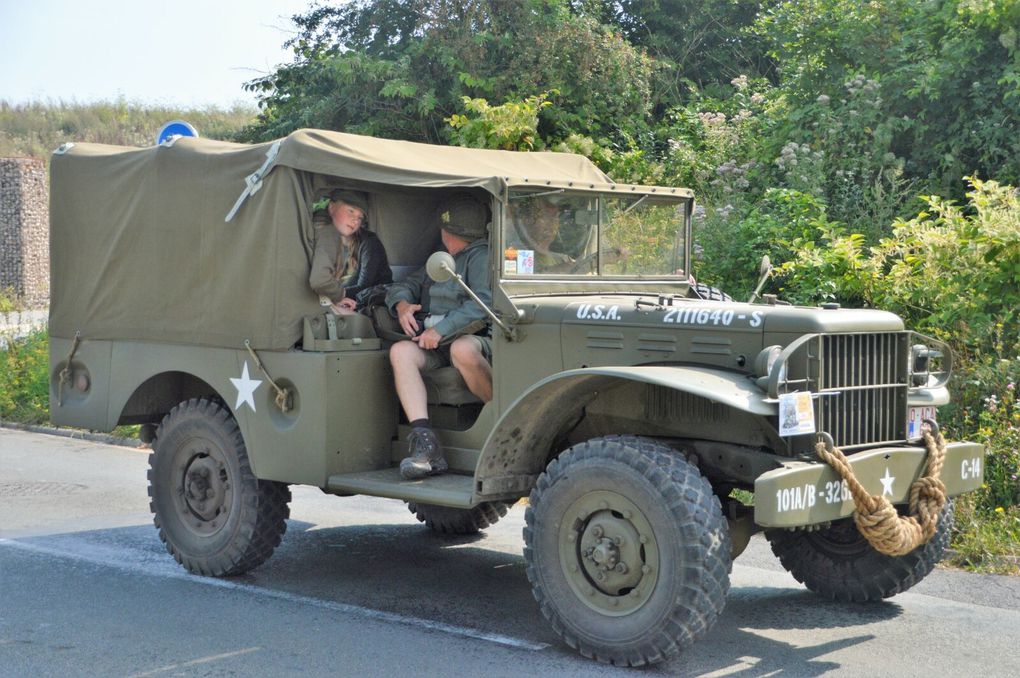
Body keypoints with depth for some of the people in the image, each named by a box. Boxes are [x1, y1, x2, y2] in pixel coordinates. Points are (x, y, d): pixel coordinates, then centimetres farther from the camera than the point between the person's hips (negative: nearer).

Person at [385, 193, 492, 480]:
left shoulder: (481, 257, -1)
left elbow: (483, 304, -16)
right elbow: (401, 287, 29)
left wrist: (440, 330, -19)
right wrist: (402, 304, 5)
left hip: (477, 340, -7)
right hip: (435, 346, 7)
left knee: (462, 350, -42)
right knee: (401, 351, -25)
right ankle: (425, 443, -37)